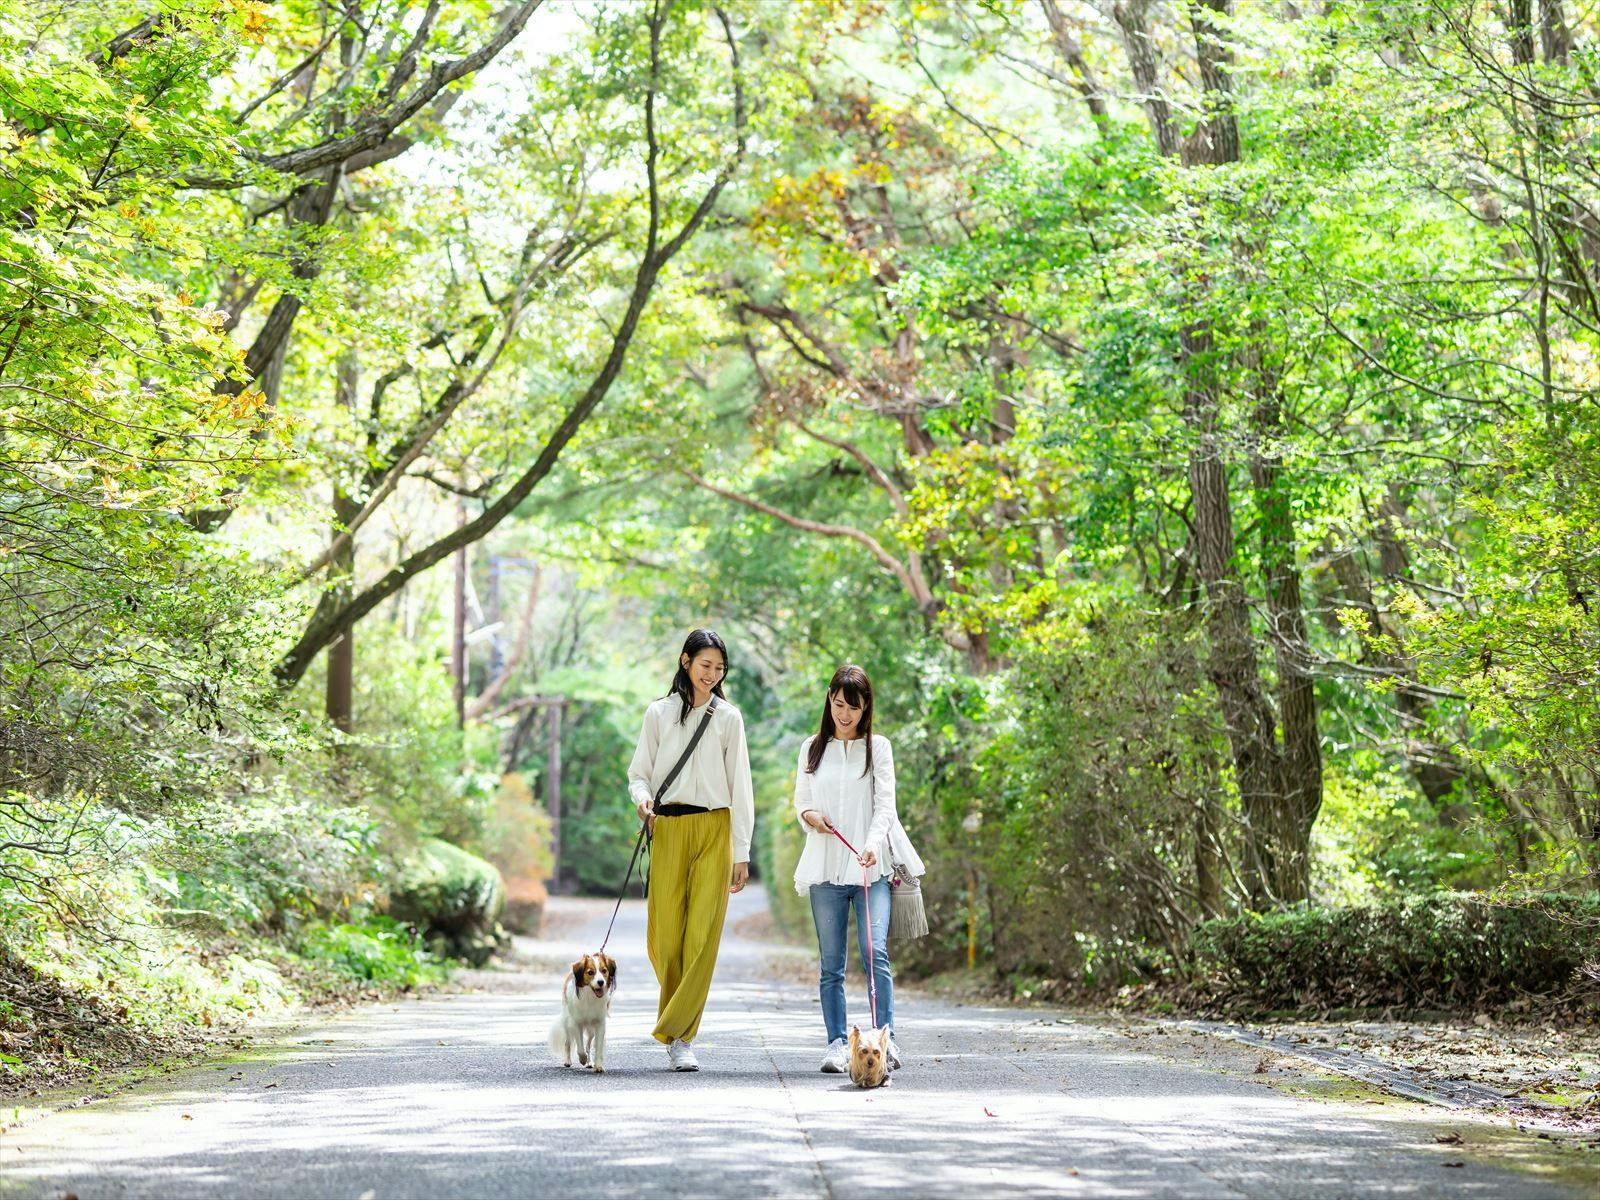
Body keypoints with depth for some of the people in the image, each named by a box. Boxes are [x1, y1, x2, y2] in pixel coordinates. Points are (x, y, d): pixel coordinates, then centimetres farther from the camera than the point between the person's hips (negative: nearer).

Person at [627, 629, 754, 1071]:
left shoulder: (728, 718, 8)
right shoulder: (659, 713, 8)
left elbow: (740, 786, 7)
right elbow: (638, 771, 13)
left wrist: (742, 852, 2)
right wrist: (642, 798, -12)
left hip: (714, 830, 0)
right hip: (668, 830, 0)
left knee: (703, 935, -9)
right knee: (665, 936, -2)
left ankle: (679, 1035, -5)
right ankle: (677, 1025, 18)